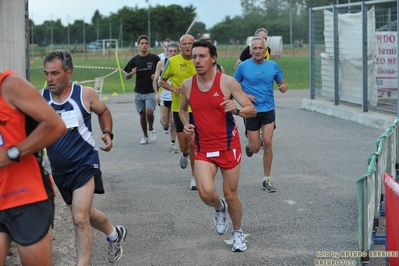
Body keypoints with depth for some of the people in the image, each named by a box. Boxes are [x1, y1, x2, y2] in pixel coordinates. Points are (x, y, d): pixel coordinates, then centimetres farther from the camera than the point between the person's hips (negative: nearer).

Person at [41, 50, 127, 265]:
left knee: (80, 219, -15)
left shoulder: (85, 94, -10)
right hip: (59, 169, 4)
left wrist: (107, 133, -5)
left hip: (84, 163, -4)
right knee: (84, 213, 21)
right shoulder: (39, 98, -7)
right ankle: (114, 234, 48)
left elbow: (103, 112, 10)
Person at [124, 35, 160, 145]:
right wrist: (131, 73, -16)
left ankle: (151, 129, 11)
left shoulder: (154, 58, -3)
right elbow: (127, 77, 6)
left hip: (151, 91, -2)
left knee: (149, 112, -18)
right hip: (139, 92, 2)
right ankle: (145, 136, 25)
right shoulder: (134, 60, 1)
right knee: (142, 114, 8)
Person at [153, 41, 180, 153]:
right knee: (164, 122, -2)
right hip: (164, 96, 0)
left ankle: (173, 144, 11)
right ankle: (166, 127, 35)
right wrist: (157, 93, -10)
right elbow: (155, 80, 1)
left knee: (173, 121, -1)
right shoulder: (161, 63, -2)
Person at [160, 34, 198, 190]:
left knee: (193, 144, -3)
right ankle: (185, 154, 39)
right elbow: (162, 81, 8)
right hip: (179, 108, 0)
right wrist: (172, 88, -11)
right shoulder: (172, 61, -3)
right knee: (183, 146, 0)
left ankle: (194, 177, 11)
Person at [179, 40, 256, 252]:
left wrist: (236, 109, -30)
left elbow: (252, 110, -9)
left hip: (228, 145, -2)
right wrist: (186, 124, -2)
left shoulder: (227, 82, -11)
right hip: (203, 148, 2)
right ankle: (220, 207, 18)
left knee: (231, 195, 7)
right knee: (206, 193, -19)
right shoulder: (187, 85, 0)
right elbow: (183, 109, 19)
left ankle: (238, 233, 34)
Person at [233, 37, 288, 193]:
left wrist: (283, 87, -10)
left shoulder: (273, 66, 2)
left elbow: (281, 83, 13)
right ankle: (249, 147, 40)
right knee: (255, 148, 0)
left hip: (268, 110, 1)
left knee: (267, 143, -11)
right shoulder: (243, 66, -4)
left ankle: (267, 180, 0)